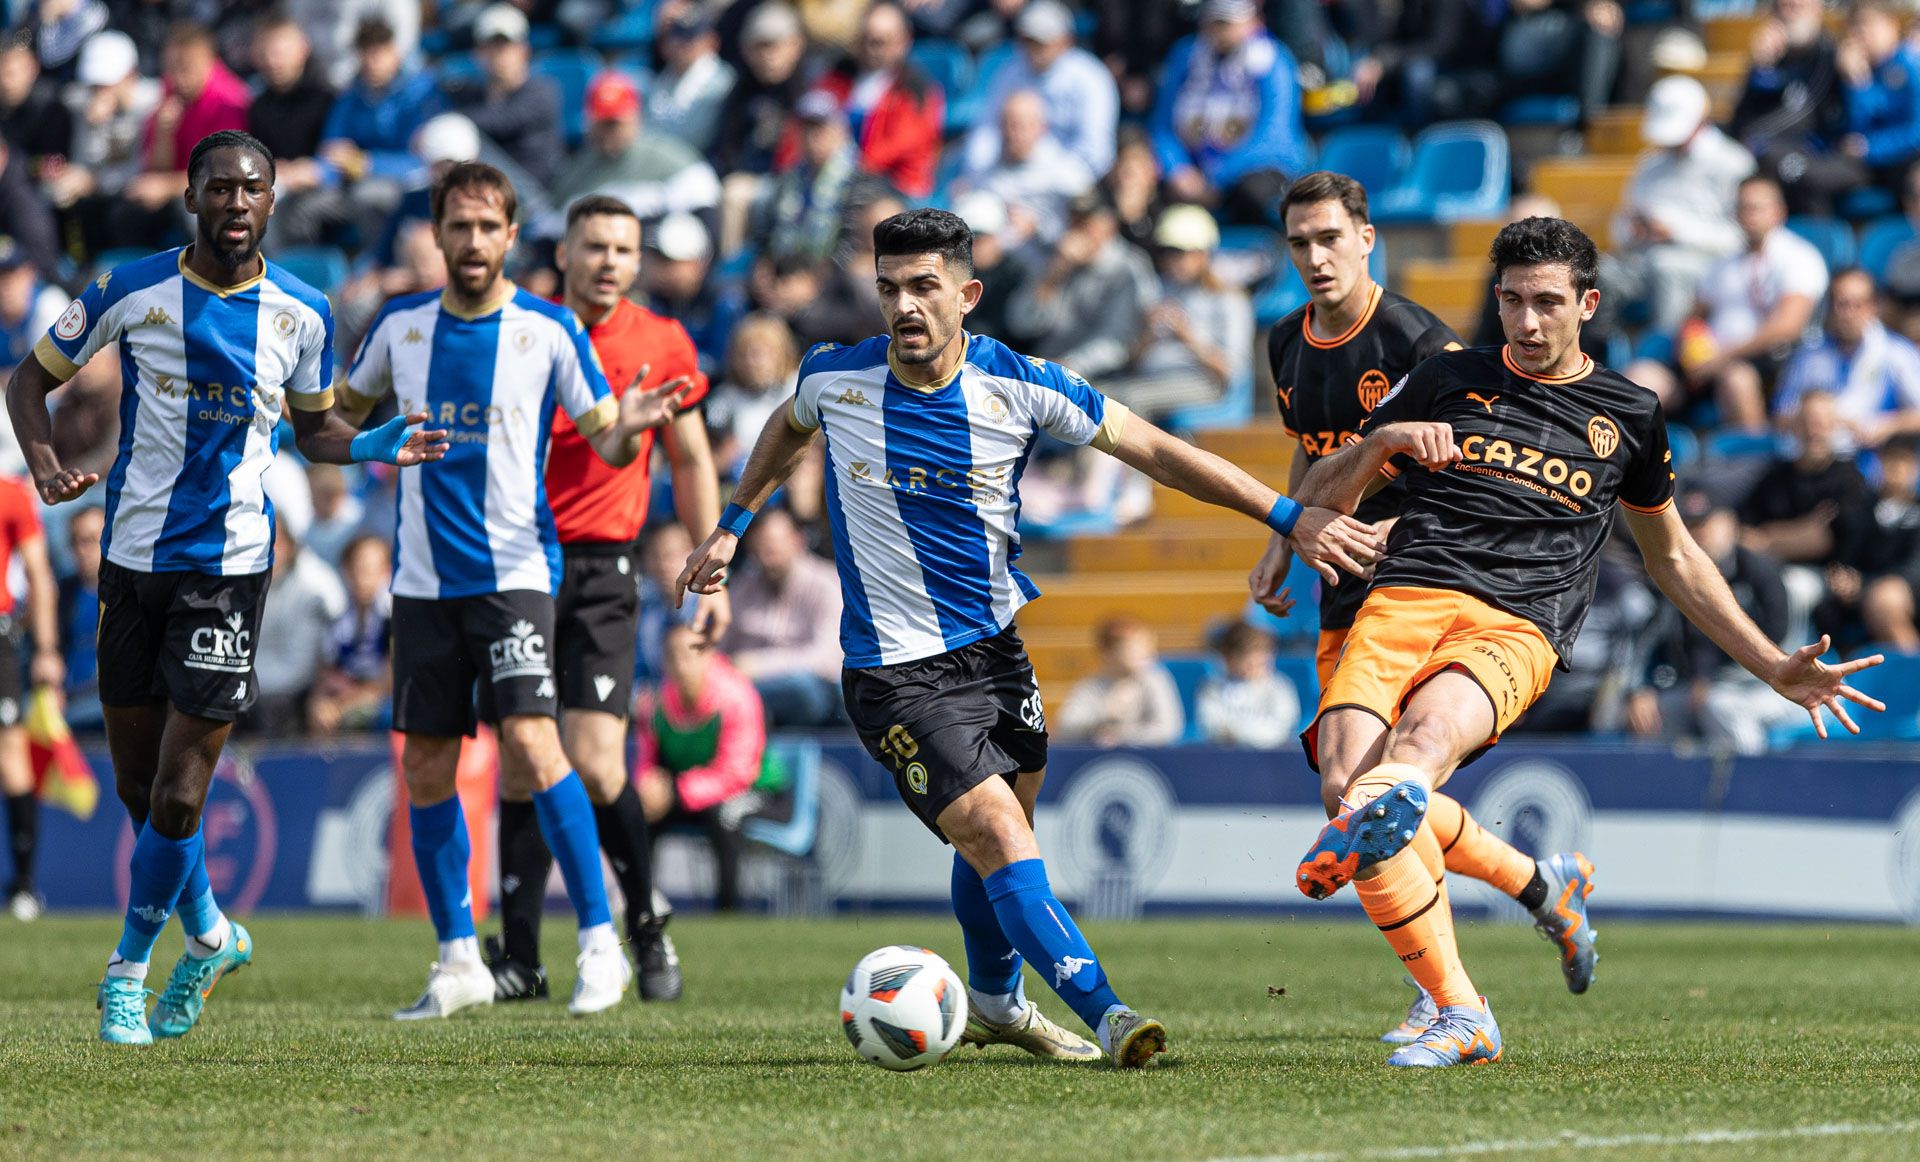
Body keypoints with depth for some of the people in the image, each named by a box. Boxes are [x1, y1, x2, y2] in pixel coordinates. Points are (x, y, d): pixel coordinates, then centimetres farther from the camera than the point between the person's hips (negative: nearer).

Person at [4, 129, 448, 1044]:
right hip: (135, 553, 1)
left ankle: (129, 969, 11)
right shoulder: (130, 292, -3)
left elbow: (312, 427, 16)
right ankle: (208, 934, 34)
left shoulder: (301, 315, 1)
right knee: (138, 783, 9)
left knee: (178, 793, -8)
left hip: (231, 563, -1)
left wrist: (372, 446, -5)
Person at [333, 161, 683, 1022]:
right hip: (424, 583, 4)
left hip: (514, 571, -4)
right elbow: (343, 411, 21)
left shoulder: (548, 330, -2)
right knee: (425, 771, 4)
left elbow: (606, 441, 1)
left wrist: (630, 427, -23)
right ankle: (459, 961, 15)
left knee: (529, 743, -19)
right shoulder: (401, 327, 7)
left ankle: (600, 941, -11)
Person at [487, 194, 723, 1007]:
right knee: (521, 770, 1)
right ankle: (519, 958, 6)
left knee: (593, 764, -12)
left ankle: (647, 924, 8)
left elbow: (692, 463, 12)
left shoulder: (662, 345, 3)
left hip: (602, 573, -1)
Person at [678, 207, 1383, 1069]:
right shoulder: (834, 379, -10)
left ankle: (994, 1002, 43)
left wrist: (1290, 518, -8)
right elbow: (789, 427, 16)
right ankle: (1102, 1014, -25)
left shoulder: (1018, 386, -10)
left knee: (996, 836, 17)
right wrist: (732, 526, 22)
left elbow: (1153, 449, -5)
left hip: (994, 647, 3)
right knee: (996, 836, -19)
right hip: (896, 674, -3)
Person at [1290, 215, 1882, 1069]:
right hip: (1404, 601, 0)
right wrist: (1380, 443, 2)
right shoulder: (1446, 383, 21)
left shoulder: (1628, 415, 22)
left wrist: (1777, 670, 32)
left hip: (1516, 628, 0)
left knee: (1427, 729, -34)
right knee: (1347, 770, -26)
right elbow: (1319, 499, 24)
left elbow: (1672, 557, 35)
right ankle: (1459, 1016, -23)